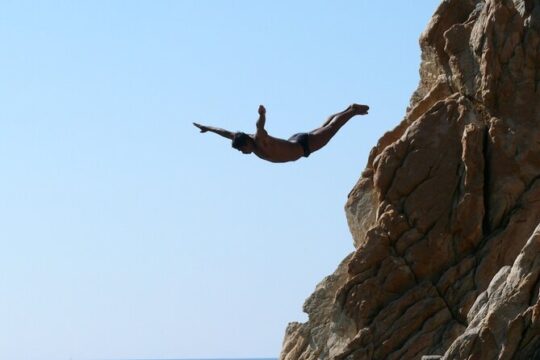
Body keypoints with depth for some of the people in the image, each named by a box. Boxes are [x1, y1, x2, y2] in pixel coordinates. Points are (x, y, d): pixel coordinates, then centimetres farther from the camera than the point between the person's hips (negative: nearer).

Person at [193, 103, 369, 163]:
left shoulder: (260, 140, -37)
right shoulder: (245, 140, -15)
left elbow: (260, 127, -61)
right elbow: (227, 133, -2)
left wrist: (262, 116, -81)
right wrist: (208, 128, 3)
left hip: (304, 144, -8)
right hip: (295, 142, 8)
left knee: (331, 128, 11)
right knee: (325, 127, 28)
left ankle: (352, 111, 28)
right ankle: (349, 110, 46)